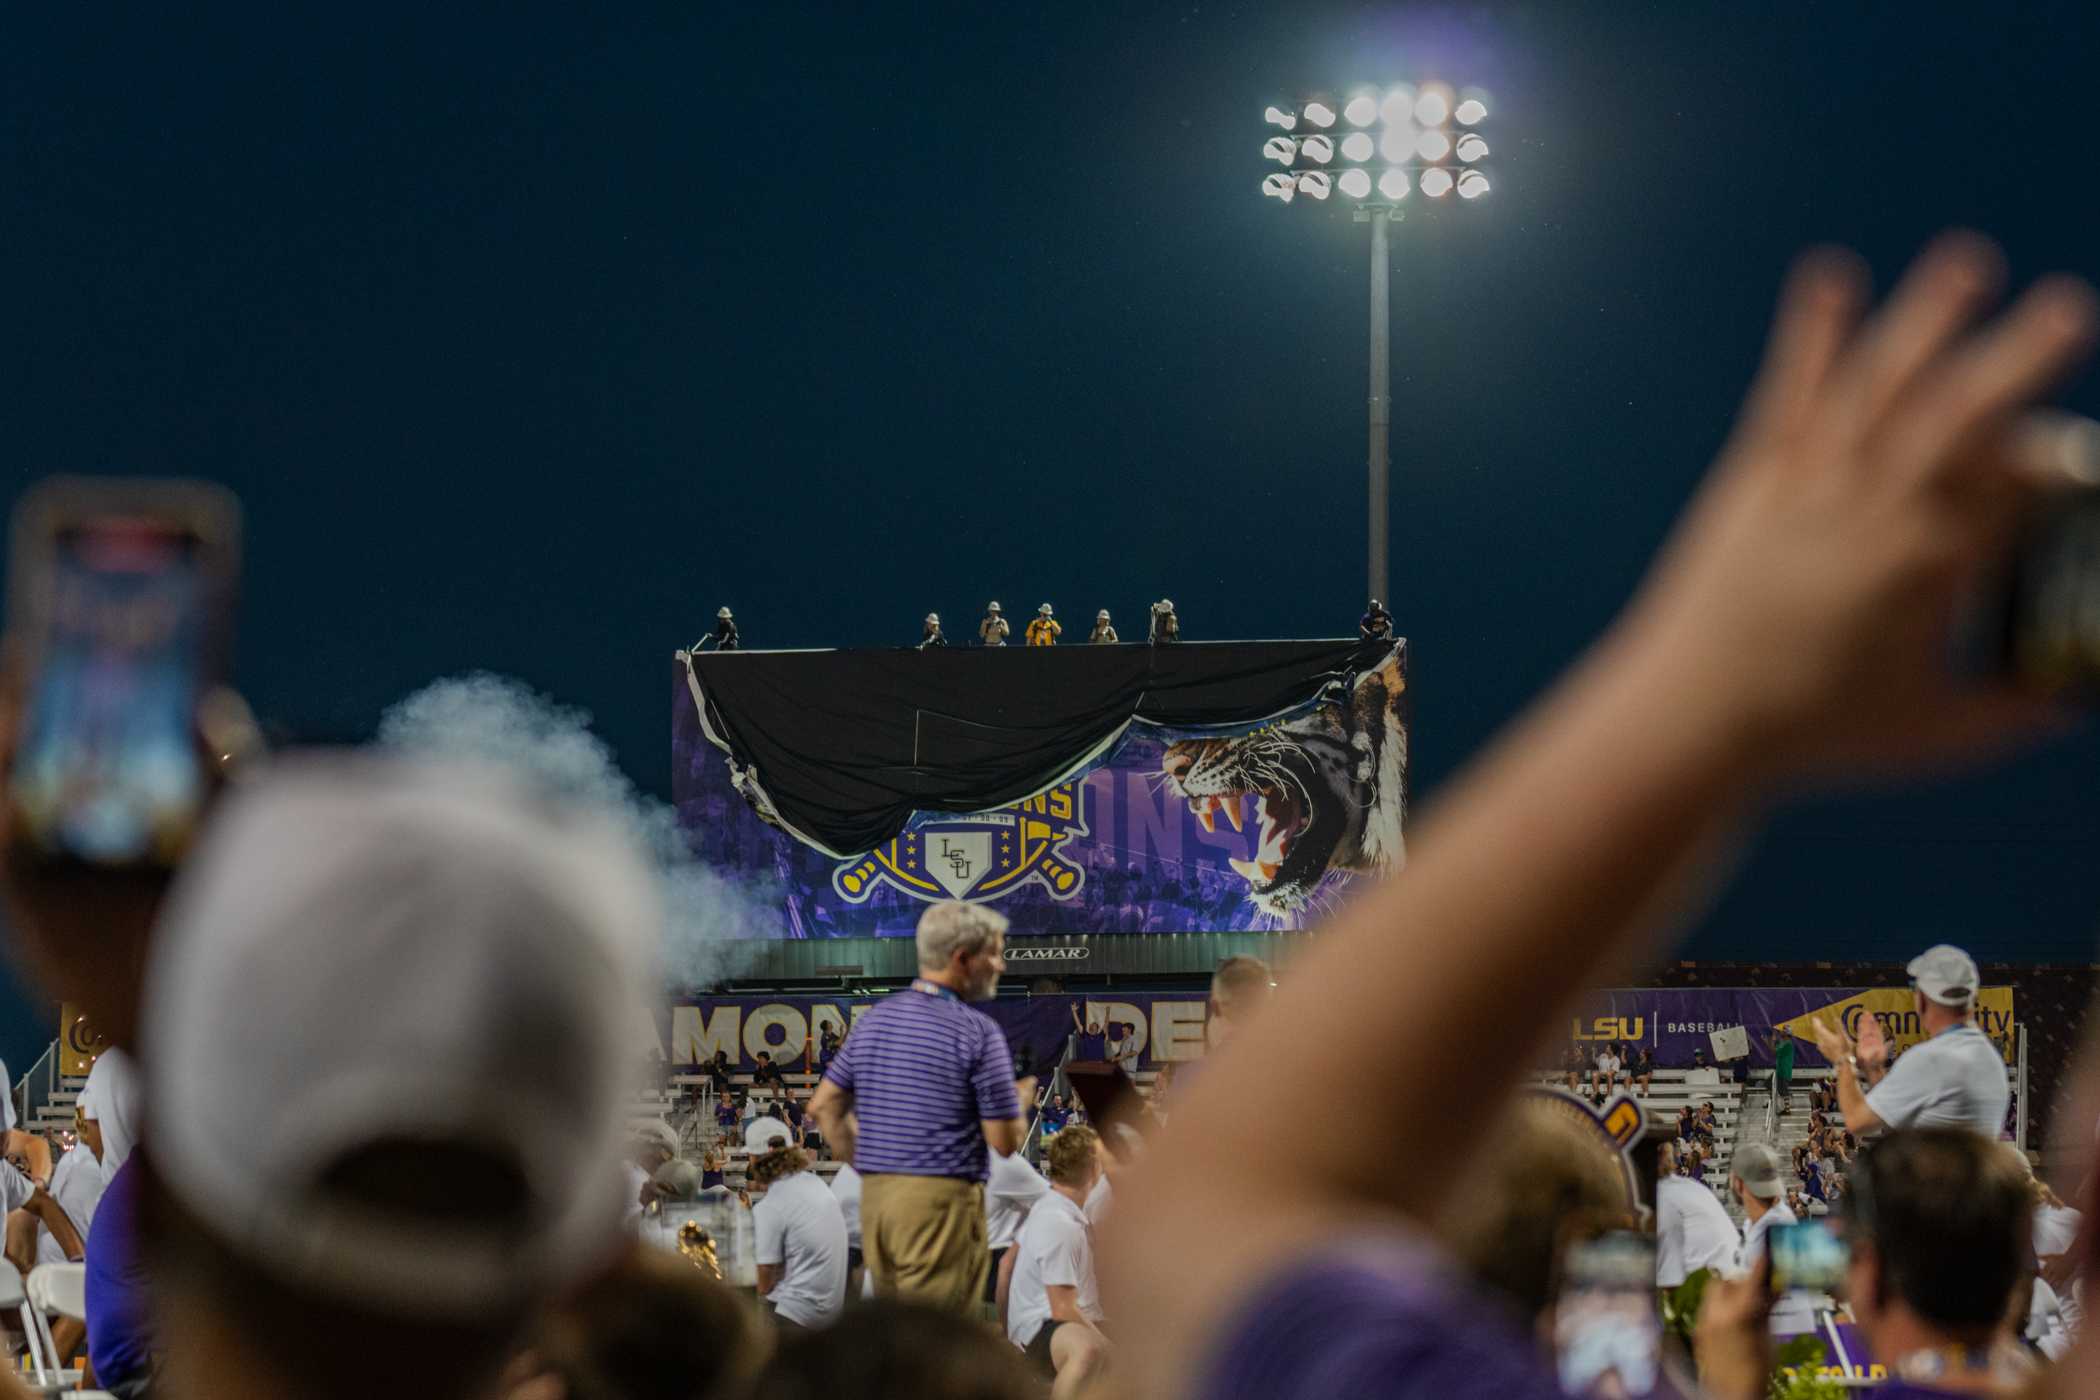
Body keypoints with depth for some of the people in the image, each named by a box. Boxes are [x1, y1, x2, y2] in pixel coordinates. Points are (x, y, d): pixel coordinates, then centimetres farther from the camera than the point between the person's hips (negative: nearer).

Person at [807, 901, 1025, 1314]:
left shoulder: (874, 1019, 11)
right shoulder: (977, 1031, -10)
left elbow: (823, 1106, 14)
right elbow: (1005, 1142, -9)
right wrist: (1017, 1106, 11)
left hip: (874, 1197, 7)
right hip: (941, 1201, -7)